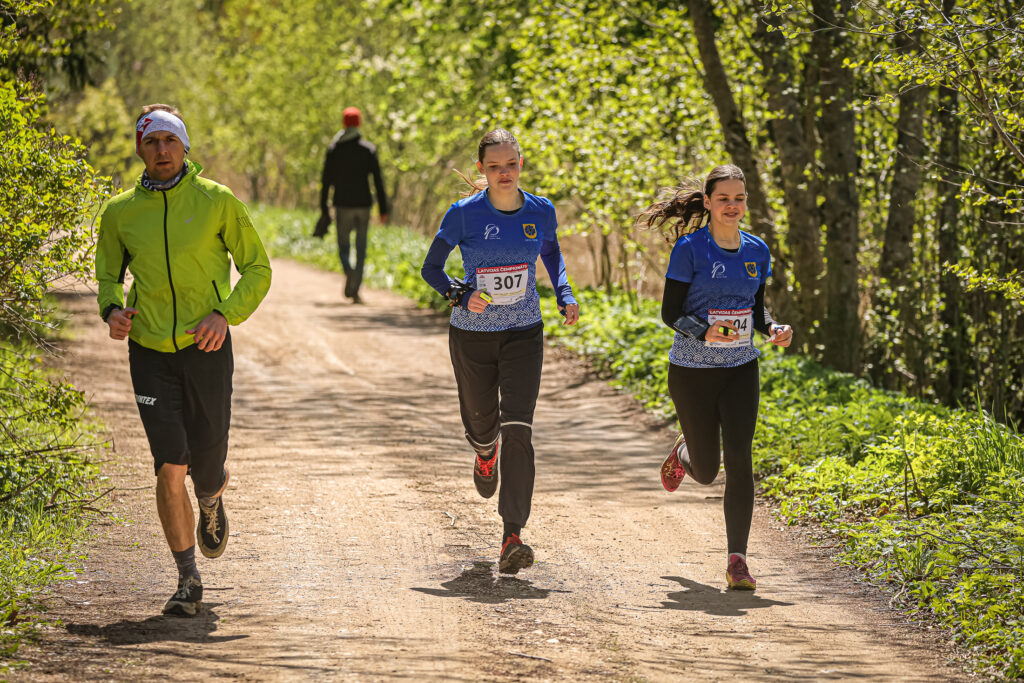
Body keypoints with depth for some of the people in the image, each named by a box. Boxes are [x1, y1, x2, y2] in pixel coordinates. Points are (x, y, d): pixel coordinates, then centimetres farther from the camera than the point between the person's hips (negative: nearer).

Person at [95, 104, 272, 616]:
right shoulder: (120, 213, 4)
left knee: (207, 468, 5)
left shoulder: (217, 201, -1)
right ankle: (188, 581, 2)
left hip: (205, 348, -1)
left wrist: (227, 313, -12)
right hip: (150, 351, 1)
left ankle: (212, 503, 45)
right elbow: (109, 276, 18)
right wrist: (112, 309, -5)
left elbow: (257, 268, 4)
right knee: (170, 469, -10)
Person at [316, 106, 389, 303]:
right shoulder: (369, 149, -1)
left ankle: (349, 271, -25)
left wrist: (324, 209, 5)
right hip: (363, 204, 0)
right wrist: (383, 209, 0)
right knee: (361, 249, 8)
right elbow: (378, 181, -3)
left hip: (342, 205, 0)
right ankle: (355, 290, 3)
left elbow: (326, 181, 0)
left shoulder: (334, 149, 1)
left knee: (344, 247, 7)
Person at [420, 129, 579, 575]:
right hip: (472, 336, 0)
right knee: (482, 423, 15)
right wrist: (461, 295, -21)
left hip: (523, 335, 0)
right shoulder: (464, 215, -11)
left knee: (517, 429, -15)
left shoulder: (540, 212, -3)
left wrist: (565, 297, 0)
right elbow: (431, 268, -2)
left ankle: (512, 537, -19)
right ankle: (485, 454, 58)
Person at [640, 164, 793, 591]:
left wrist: (774, 329, -6)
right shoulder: (690, 248, -11)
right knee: (706, 471, 7)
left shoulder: (756, 251, 4)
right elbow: (670, 313, -10)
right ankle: (684, 452, 46)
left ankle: (737, 561, -9)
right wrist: (705, 332, -28)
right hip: (692, 371, -3)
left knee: (739, 461, -12)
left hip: (740, 370, 3)